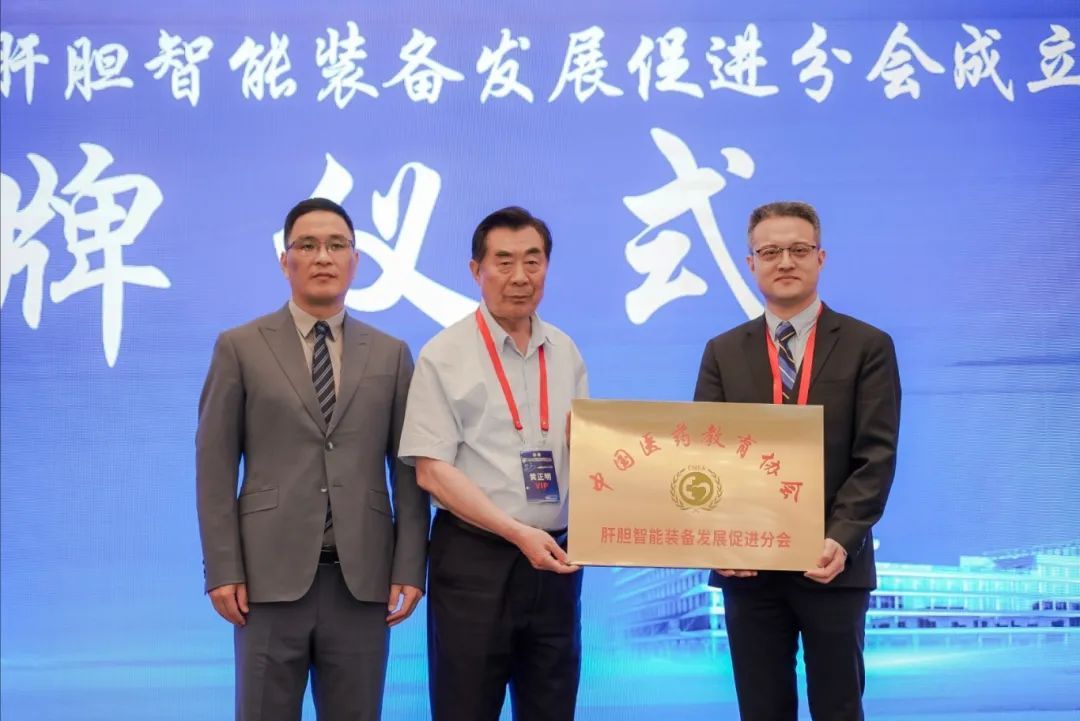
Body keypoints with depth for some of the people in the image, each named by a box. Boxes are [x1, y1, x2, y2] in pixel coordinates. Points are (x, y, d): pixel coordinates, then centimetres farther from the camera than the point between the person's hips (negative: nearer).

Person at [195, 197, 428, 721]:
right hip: (271, 575, -1)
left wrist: (409, 568, 0)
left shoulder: (391, 354, 9)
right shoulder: (240, 348, 4)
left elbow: (407, 469, 7)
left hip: (362, 578, 2)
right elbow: (215, 466, 1)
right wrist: (222, 570, -6)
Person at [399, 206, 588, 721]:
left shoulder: (565, 353, 9)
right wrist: (518, 533, -17)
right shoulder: (445, 356, -5)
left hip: (555, 555, 5)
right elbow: (432, 470, -11)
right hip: (474, 557, -4)